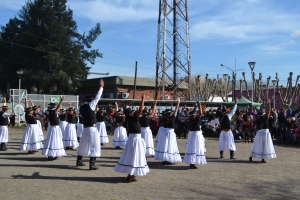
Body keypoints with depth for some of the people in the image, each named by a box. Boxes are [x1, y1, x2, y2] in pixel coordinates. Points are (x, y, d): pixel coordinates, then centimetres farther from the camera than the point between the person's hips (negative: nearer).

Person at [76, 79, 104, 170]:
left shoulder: (82, 107, 8)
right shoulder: (90, 105, -11)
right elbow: (97, 97, -10)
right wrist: (101, 87, -4)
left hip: (85, 128, 8)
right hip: (92, 128, -7)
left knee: (83, 144, 19)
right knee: (93, 145, -5)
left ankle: (79, 161, 28)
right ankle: (92, 165, -6)